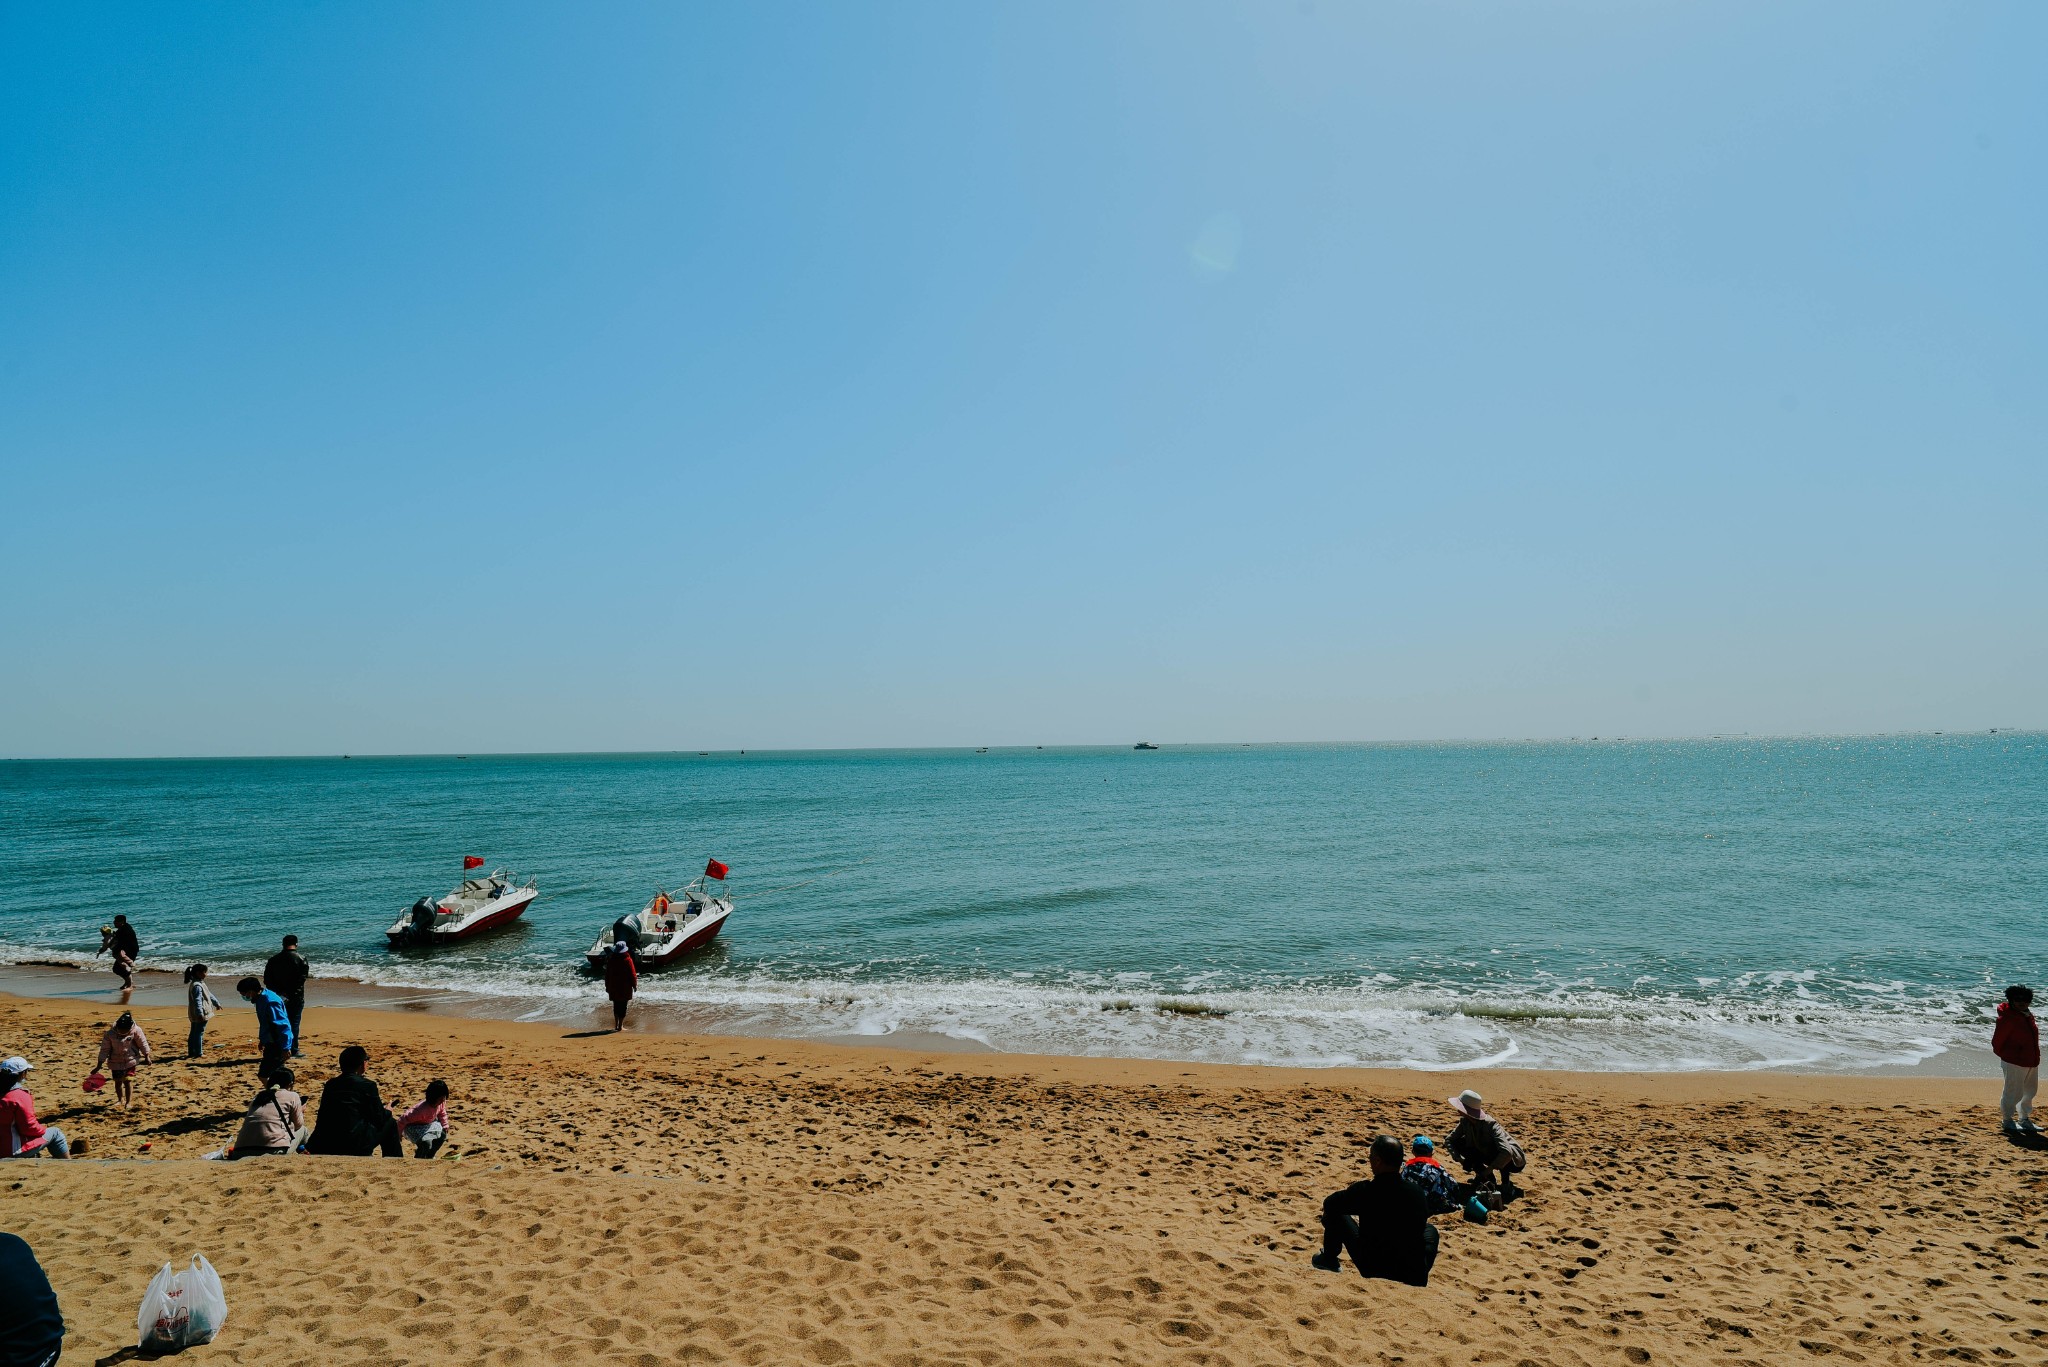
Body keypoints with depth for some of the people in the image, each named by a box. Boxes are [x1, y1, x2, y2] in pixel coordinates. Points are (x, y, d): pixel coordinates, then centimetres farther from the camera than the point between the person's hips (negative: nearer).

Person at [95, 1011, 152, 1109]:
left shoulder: (136, 1031, -18)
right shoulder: (110, 1034, -16)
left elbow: (143, 1043, -5)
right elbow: (104, 1049, -8)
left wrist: (146, 1057, 1)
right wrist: (99, 1065, -5)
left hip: (130, 1060, -2)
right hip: (116, 1062, 2)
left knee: (128, 1080, -10)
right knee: (118, 1082, 11)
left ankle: (128, 1102, -2)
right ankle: (120, 1099, 33)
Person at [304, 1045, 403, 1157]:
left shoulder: (330, 1084, 8)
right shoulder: (368, 1085, -9)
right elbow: (379, 1120, -3)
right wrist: (387, 1111, 21)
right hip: (355, 1146, -6)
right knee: (390, 1124, 16)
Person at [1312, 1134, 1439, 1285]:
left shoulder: (1363, 1190, -18)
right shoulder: (1416, 1192, -8)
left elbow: (1329, 1204, 0)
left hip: (1373, 1271, -2)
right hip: (1415, 1277, 2)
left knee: (1334, 1214, 12)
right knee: (1430, 1229, 32)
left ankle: (1329, 1260, 35)